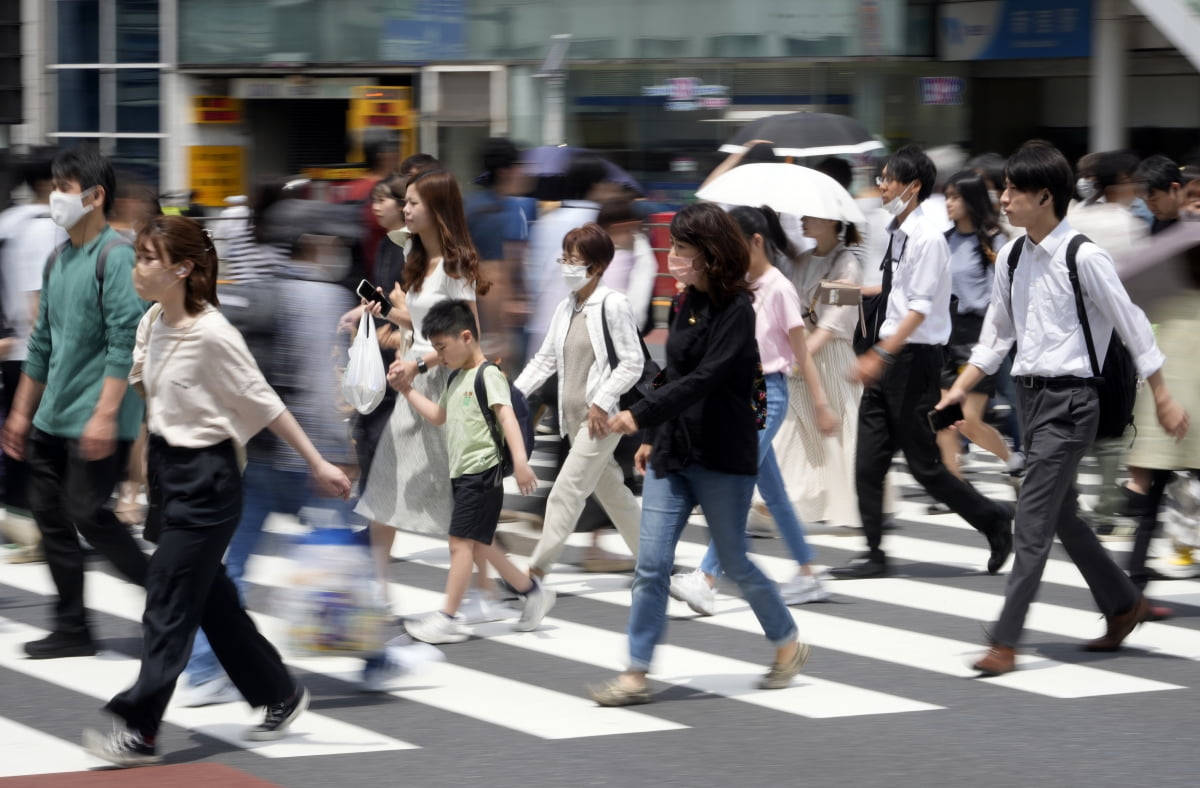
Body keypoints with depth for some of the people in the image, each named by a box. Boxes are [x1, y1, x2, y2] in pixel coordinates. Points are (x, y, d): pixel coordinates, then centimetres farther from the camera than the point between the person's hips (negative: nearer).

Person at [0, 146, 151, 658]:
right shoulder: (58, 259, 14)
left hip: (99, 422, -8)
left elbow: (125, 341, -19)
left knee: (88, 514, -9)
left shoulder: (115, 256, -12)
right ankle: (72, 631, 15)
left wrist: (105, 414, -24)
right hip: (53, 419, 8)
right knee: (49, 514, 7)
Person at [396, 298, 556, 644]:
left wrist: (520, 460, -36)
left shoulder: (488, 375, -12)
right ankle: (534, 593, 25)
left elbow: (506, 416, -24)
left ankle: (448, 619, -11)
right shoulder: (456, 379, 17)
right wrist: (407, 390, 21)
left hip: (482, 472, -10)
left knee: (461, 542, -11)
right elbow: (438, 416, 32)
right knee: (478, 545, 13)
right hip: (462, 473, 10)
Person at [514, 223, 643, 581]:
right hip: (574, 417, 8)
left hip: (601, 417, -8)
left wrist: (602, 404, -18)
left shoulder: (612, 304, -12)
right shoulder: (567, 308, 10)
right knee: (611, 492, 15)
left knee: (565, 493, -10)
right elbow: (544, 360, 11)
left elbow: (632, 363, -13)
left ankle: (536, 572, -10)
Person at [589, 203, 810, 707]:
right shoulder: (688, 303, 10)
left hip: (722, 458, -7)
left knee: (734, 562, 6)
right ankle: (636, 674, -1)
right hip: (673, 455, 7)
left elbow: (704, 379, -24)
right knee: (651, 563, -2)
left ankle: (788, 644, 29)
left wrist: (641, 414, -31)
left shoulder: (736, 311, -15)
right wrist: (654, 437, 19)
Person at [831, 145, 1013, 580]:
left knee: (923, 463, -1)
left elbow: (920, 307, -21)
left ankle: (993, 520, 16)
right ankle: (874, 553, 12)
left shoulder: (927, 237, -16)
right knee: (869, 459, 6)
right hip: (887, 356, 9)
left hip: (914, 359, -9)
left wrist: (881, 355, -26)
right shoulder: (896, 232, 9)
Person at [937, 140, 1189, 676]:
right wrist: (961, 388, 8)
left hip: (1068, 399, -8)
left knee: (1033, 517, -10)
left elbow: (1131, 325, -9)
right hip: (1030, 392, 8)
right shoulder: (1011, 258, 6)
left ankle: (1005, 641, -8)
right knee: (1060, 515, 17)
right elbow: (997, 335, 16)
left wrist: (1163, 399, -5)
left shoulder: (1083, 258, -15)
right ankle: (1124, 605, 34)